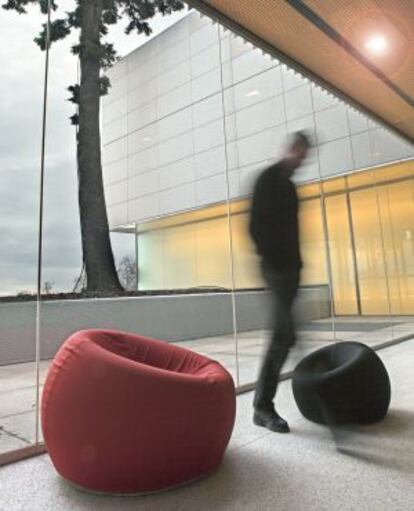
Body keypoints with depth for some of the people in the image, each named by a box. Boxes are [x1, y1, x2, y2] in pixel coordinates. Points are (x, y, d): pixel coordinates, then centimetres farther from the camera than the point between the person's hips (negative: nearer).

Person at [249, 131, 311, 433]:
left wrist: (296, 262, 11)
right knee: (285, 335, -14)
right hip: (277, 267, -9)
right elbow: (256, 226, -13)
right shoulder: (269, 179, -3)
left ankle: (263, 403, 18)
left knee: (283, 335, 8)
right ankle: (263, 405, -5)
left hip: (289, 267, 9)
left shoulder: (288, 184, 22)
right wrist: (272, 259, -17)